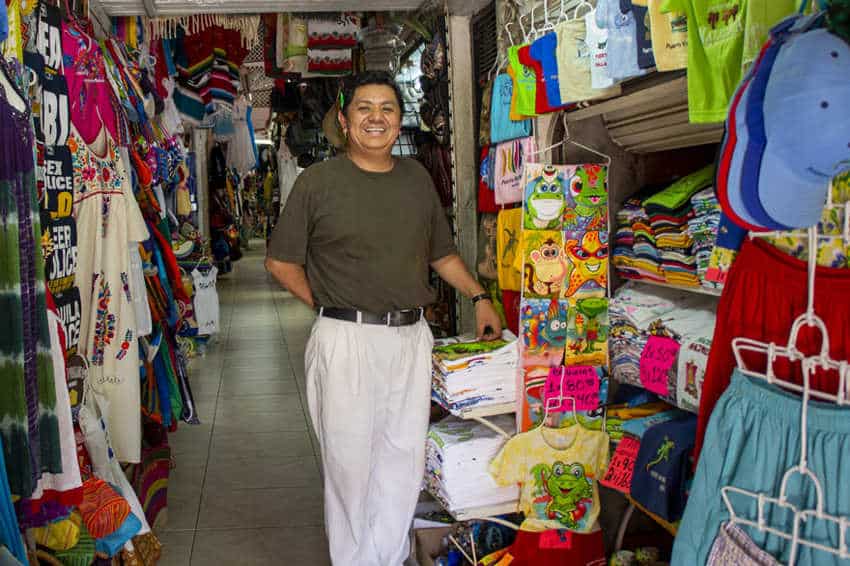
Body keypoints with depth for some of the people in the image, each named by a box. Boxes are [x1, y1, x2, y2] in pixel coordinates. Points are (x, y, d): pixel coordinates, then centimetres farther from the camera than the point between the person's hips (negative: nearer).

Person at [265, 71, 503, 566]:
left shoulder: (418, 177, 11)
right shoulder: (318, 181, -2)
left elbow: (442, 253, 20)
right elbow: (281, 262, 2)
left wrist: (479, 297, 11)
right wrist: (329, 306, -2)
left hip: (411, 337, 4)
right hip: (346, 339, -4)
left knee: (404, 460, 12)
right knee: (350, 462, 5)